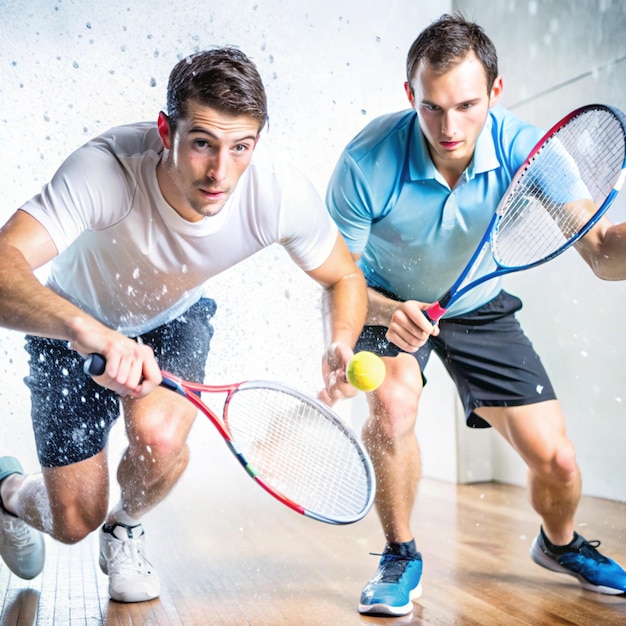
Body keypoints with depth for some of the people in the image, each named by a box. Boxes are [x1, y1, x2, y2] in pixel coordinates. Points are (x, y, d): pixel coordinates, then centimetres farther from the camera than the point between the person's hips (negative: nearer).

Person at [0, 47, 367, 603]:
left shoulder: (281, 192, -30)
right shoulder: (105, 169, -39)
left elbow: (344, 278, -12)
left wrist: (340, 347, -33)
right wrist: (85, 328, -66)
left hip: (177, 317, 2)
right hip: (77, 326, -1)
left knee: (160, 434, -30)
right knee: (74, 524, 2)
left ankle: (125, 528, 9)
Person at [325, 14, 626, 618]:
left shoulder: (523, 148, -26)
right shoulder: (366, 162, -30)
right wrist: (386, 311, -40)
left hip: (479, 307, 2)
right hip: (389, 302, -1)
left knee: (556, 460, -5)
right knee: (392, 400, -34)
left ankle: (560, 544, 33)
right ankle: (400, 556, -5)